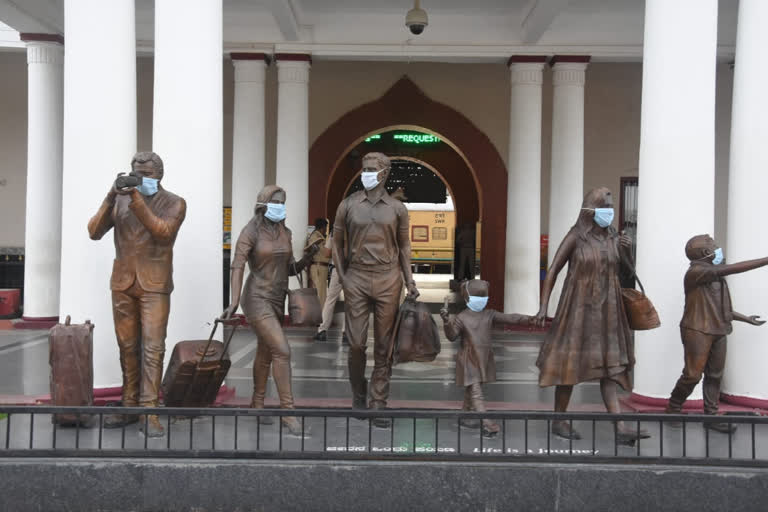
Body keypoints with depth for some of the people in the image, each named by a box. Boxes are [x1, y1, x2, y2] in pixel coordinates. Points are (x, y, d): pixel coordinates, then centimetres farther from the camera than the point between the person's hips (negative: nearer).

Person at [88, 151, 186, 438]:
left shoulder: (174, 204, 0)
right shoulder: (120, 200, 9)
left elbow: (163, 232, -17)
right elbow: (94, 232, 1)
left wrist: (137, 200, -21)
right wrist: (110, 199, -12)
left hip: (154, 285, -4)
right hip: (123, 283, 4)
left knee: (152, 348, -9)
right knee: (127, 347, 9)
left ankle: (149, 412, -8)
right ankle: (130, 406, 18)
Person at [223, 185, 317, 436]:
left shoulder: (285, 232, 9)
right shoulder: (251, 231, -10)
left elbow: (290, 269, 13)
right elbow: (237, 267, -17)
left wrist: (308, 257, -6)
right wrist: (234, 302, -28)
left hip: (277, 300, 7)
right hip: (258, 299, -7)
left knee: (265, 353, 16)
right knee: (282, 351, -16)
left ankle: (257, 404, 31)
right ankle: (288, 411, -10)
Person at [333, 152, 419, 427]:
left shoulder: (397, 208, 5)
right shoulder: (348, 205, 4)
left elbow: (404, 246, 12)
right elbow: (337, 242, 9)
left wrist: (409, 281, 4)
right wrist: (342, 278, 1)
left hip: (388, 280, 0)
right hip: (357, 279, 0)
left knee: (384, 346, 3)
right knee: (356, 343, -1)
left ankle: (378, 404, 11)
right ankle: (358, 394, 23)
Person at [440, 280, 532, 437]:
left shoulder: (490, 315, 4)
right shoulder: (461, 318, -8)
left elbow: (508, 318, -7)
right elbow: (453, 336, -13)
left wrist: (527, 318, -20)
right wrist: (447, 322, -29)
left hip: (484, 360, 5)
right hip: (468, 361, -5)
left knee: (471, 391, 19)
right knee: (476, 394, -10)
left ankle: (465, 417, 34)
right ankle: (489, 425, -15)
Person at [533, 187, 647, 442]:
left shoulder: (613, 238, 6)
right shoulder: (575, 236, -8)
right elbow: (552, 271, -7)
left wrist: (627, 250, -10)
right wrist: (543, 306, -14)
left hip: (605, 311, 5)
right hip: (578, 307, -5)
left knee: (608, 367, -1)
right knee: (570, 363, 2)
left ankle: (621, 427, -6)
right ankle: (559, 421, 16)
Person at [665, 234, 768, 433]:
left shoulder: (716, 275, 15)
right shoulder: (695, 272, -13)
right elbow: (731, 269, -23)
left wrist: (746, 318, 23)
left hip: (717, 331, 8)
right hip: (697, 331, -8)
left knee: (715, 375, 7)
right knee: (693, 374, -7)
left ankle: (711, 416, 13)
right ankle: (673, 409, 11)